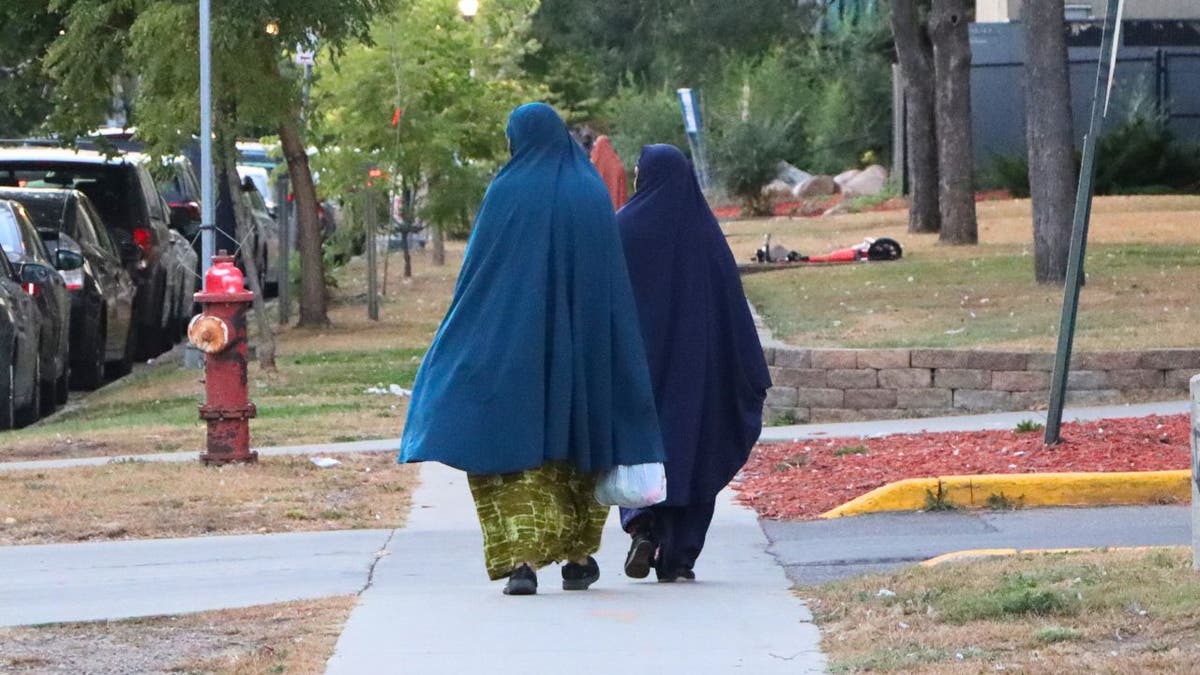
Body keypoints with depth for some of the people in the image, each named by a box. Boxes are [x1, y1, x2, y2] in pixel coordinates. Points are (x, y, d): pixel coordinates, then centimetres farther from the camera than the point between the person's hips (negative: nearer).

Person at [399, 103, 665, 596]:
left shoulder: (507, 192, -6)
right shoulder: (593, 193, 4)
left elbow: (477, 268, -5)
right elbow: (614, 280, 6)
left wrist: (463, 333, 4)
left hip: (513, 341, -3)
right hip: (580, 347, 4)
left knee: (512, 441, -2)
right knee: (578, 438, 15)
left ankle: (521, 557, -17)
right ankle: (578, 558, 20)